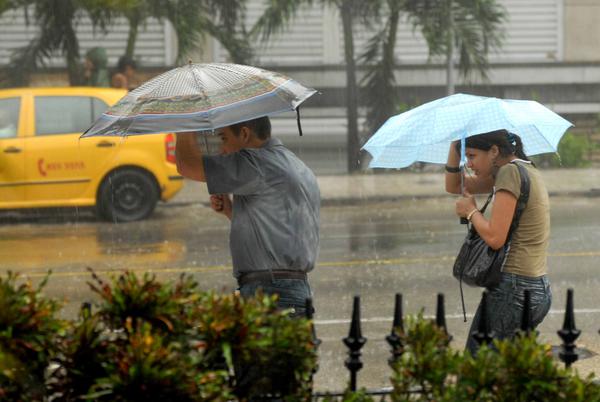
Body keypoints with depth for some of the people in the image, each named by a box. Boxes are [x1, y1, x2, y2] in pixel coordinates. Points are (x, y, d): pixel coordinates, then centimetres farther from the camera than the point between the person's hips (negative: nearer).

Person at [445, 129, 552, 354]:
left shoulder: (510, 173, -12)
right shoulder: (520, 170, 16)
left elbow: (494, 238, -20)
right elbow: (453, 186, 23)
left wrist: (471, 211, -3)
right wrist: (455, 146, 11)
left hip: (512, 291, -10)